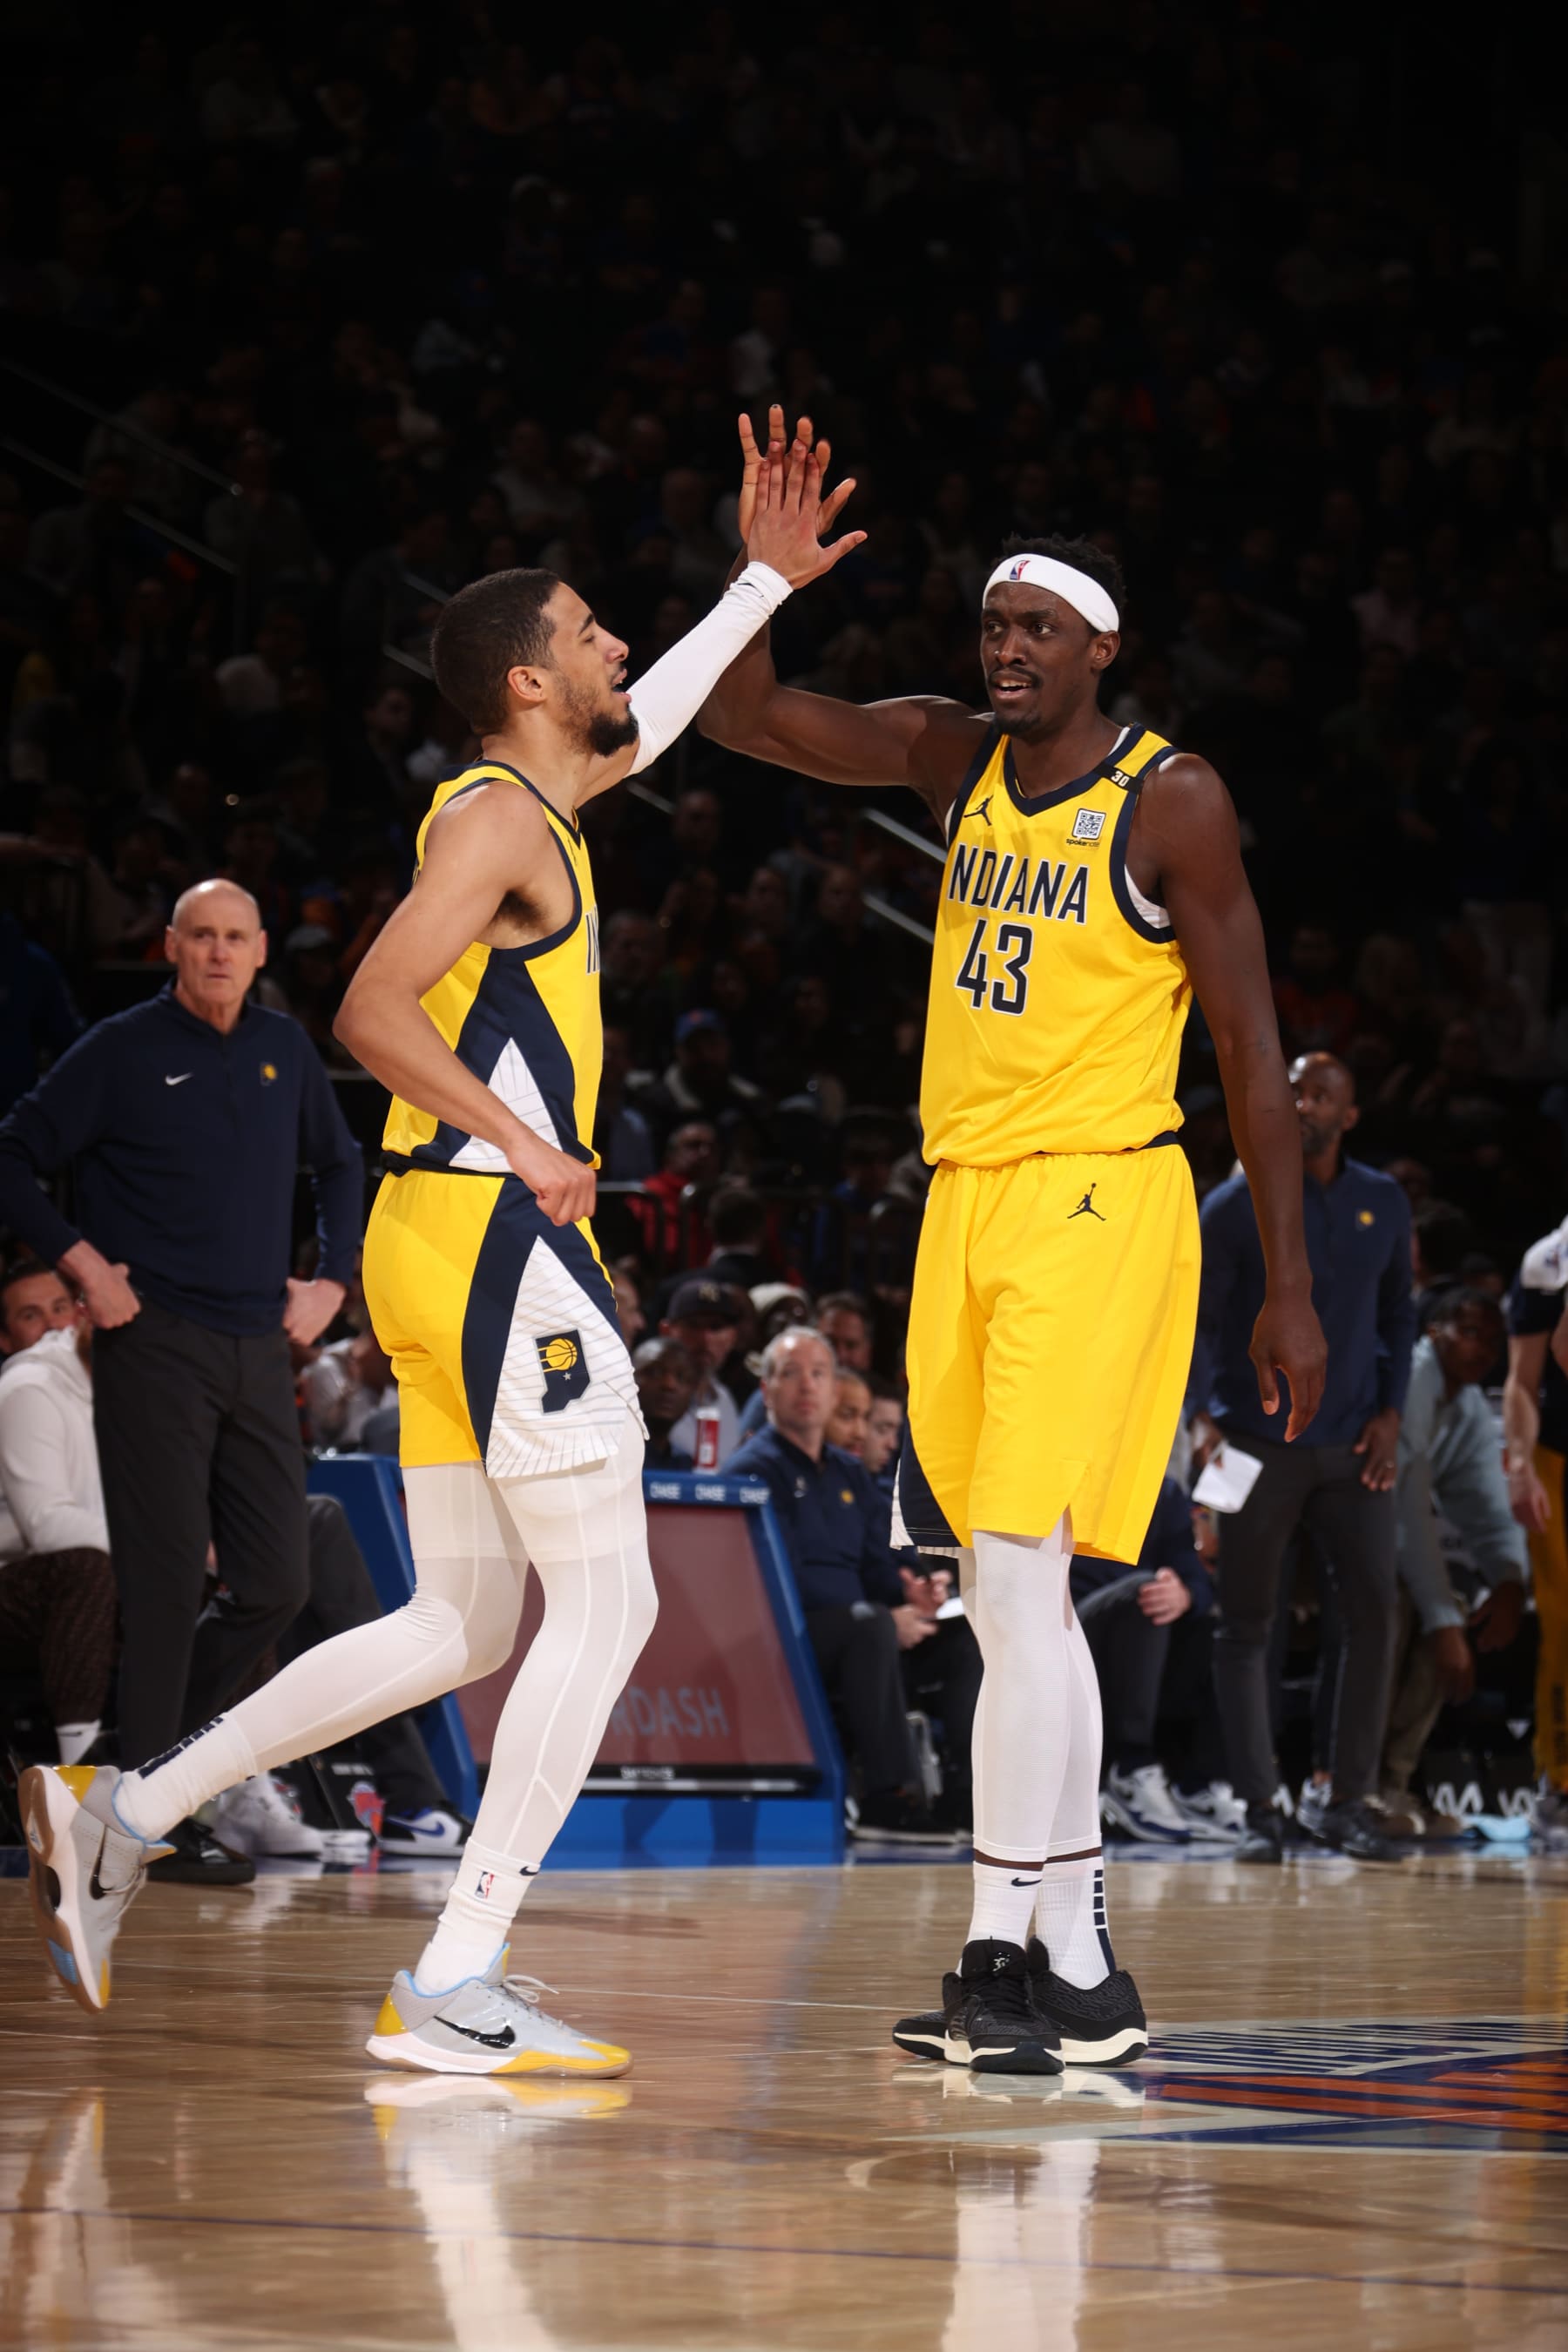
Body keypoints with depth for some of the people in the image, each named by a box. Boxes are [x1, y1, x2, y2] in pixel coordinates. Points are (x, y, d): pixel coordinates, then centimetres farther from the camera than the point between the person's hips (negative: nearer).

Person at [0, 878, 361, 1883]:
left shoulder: (285, 1048, 11)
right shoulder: (122, 1051, -3)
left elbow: (339, 1165, 26)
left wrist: (333, 1280, 15)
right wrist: (84, 1263, -10)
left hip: (260, 1350, 5)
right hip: (156, 1347, -5)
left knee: (277, 1587, 3)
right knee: (169, 1585, -6)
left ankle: (155, 1733, 23)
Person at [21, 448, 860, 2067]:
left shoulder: (524, 800, 19)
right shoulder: (499, 818, -10)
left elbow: (640, 727, 40)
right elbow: (372, 1010, -21)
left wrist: (766, 582, 40)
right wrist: (522, 1145, -21)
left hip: (440, 1244, 10)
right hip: (496, 1240, -10)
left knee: (464, 1623, 13)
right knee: (603, 1605, -8)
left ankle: (123, 1816, 14)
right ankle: (454, 1990, -10)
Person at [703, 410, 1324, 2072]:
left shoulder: (1171, 802, -9)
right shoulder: (958, 759, 9)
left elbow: (1252, 1055, -8)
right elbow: (745, 719, 7)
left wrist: (1291, 1292, -10)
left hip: (1096, 1203, -7)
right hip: (965, 1202, 7)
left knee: (1017, 1580, -15)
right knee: (1011, 1605, 9)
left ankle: (1003, 1954, -13)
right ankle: (1081, 1977, 16)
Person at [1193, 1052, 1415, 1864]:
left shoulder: (1383, 1204, 9)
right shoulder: (1237, 1204, -2)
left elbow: (1398, 1317, 16)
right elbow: (1193, 1319, -2)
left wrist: (1390, 1411, 3)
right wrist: (1203, 1414, -15)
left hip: (1352, 1445, 3)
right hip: (1258, 1443, -3)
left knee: (1375, 1613, -4)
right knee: (1245, 1626, -2)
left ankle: (1348, 1801, 4)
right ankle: (1258, 1810, 3)